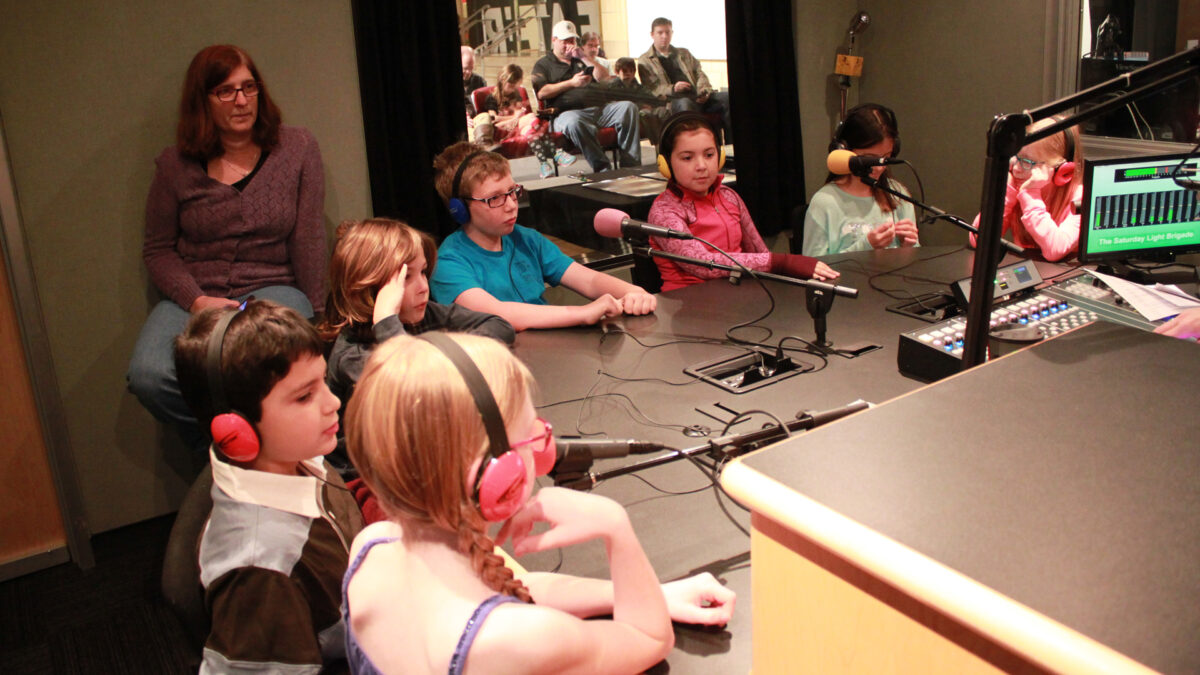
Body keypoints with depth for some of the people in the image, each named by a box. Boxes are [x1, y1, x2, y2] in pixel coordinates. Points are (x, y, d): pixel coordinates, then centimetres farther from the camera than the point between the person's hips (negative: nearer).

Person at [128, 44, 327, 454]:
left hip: (274, 288, -2)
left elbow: (309, 240, 1)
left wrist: (315, 315, -4)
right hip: (195, 296, 2)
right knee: (148, 376, -28)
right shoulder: (175, 165, 7)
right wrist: (197, 301, -8)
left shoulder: (297, 149, 5)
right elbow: (158, 250, 11)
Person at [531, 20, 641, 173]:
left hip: (600, 107, 5)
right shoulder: (543, 64, 18)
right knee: (573, 123, -42)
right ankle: (602, 169, -39)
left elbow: (604, 77, 18)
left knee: (628, 107, -23)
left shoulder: (581, 60, 32)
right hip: (569, 111, -4)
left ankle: (631, 164, -27)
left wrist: (584, 57, 9)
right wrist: (571, 83, -7)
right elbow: (542, 93, 0)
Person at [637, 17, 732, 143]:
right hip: (673, 100, -5)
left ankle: (729, 143, -23)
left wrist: (704, 91, -1)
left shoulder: (684, 53, 31)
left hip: (698, 98, 5)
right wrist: (672, 88, -17)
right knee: (685, 103, -42)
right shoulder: (645, 61, 14)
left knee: (726, 98, -22)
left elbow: (699, 74, 21)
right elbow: (651, 89, 1)